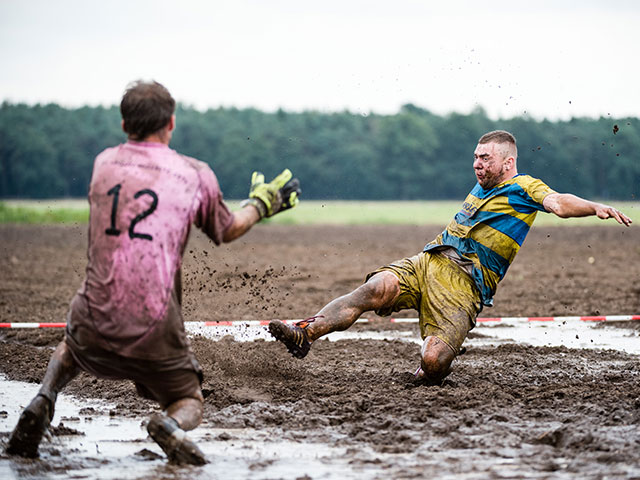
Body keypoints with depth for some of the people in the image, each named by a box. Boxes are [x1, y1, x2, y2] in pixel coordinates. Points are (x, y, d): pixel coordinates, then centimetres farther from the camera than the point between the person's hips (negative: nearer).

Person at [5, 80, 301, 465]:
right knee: (189, 403, 19)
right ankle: (170, 425, -18)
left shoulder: (104, 162, 8)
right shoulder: (195, 173, 0)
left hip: (96, 322, 3)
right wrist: (262, 203, 37)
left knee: (72, 344, 38)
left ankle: (43, 401, 8)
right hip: (155, 331, -3)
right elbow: (226, 232, 16)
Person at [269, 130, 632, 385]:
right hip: (428, 261, 6)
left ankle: (429, 377, 13)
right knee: (377, 288, -25)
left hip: (465, 284, -6)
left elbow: (558, 203, -16)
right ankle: (306, 334, -36)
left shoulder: (525, 188, 4)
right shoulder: (483, 187, 27)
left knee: (434, 362, -23)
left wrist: (595, 207, -33)